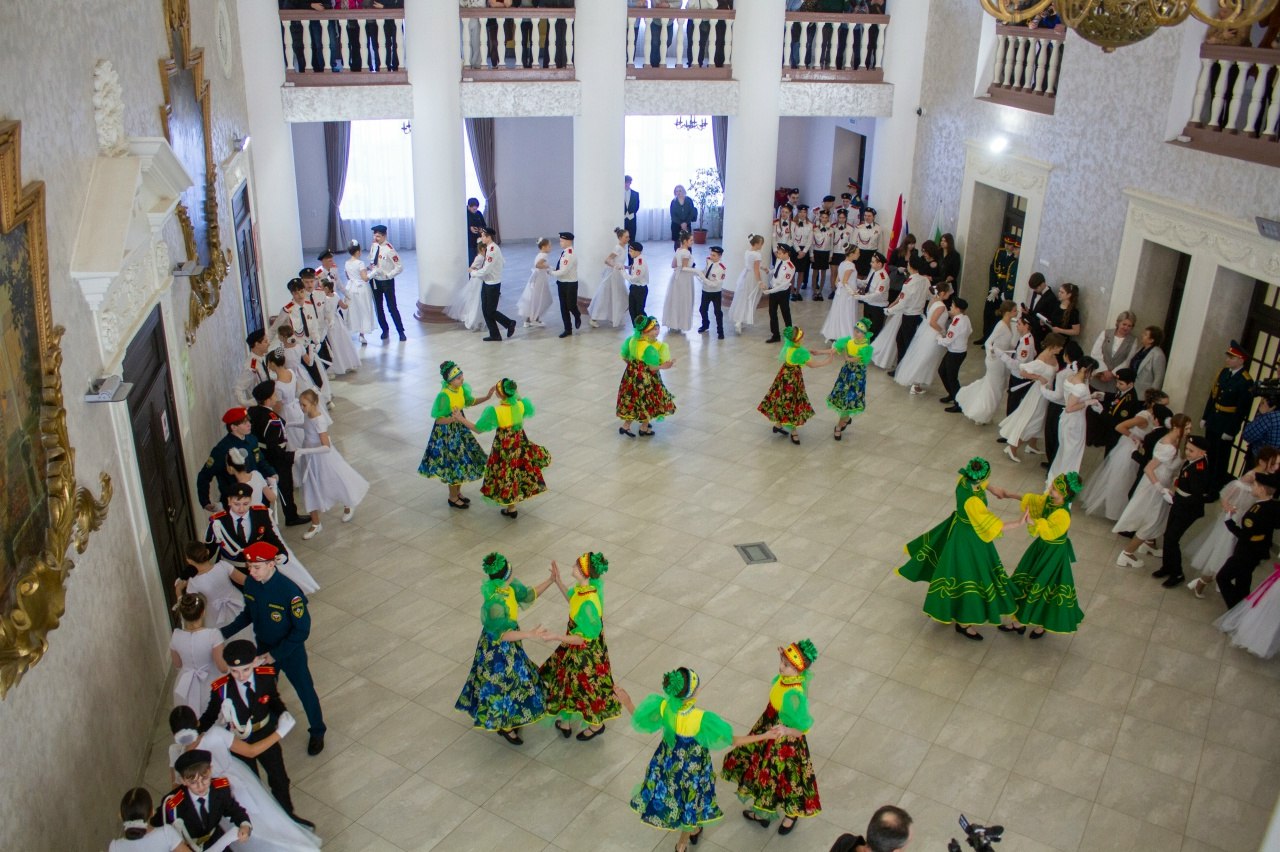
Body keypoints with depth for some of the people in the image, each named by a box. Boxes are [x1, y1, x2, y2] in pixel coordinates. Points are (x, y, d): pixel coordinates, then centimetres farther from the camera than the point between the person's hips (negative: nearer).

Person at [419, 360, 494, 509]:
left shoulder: (461, 388, -6)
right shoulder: (444, 395, -28)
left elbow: (469, 401, 13)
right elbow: (439, 420, -22)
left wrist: (486, 397, 1)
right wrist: (454, 418, -38)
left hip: (460, 429, 8)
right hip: (447, 433, -8)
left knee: (464, 461, 18)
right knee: (454, 464, 5)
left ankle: (457, 492, 38)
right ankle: (453, 498, 26)